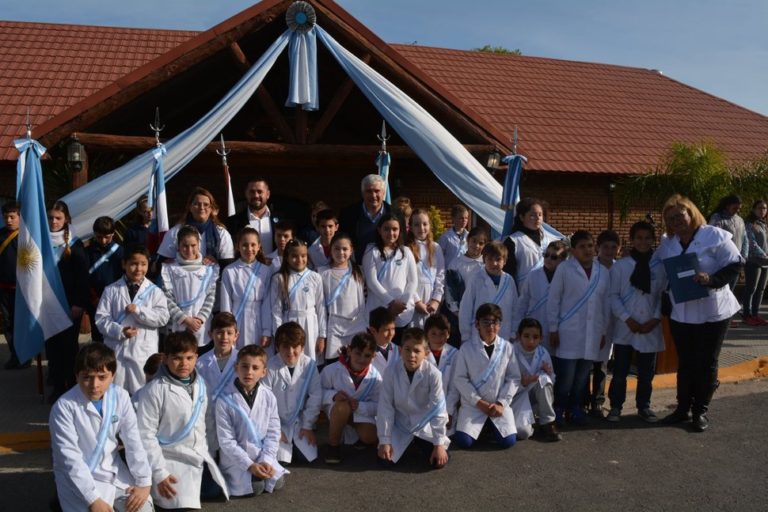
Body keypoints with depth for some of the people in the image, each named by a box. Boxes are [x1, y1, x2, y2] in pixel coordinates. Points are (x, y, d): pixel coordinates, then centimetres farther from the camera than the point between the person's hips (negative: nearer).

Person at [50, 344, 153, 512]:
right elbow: (70, 458, -19)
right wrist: (92, 499, -22)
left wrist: (144, 482, -8)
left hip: (114, 471, 4)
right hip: (78, 477, -4)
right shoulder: (64, 407, -19)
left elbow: (133, 441, -4)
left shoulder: (121, 396, -8)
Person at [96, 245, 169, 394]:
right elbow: (101, 318, -2)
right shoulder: (111, 290, 2)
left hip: (144, 352, -1)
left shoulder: (154, 291, 0)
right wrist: (120, 331, -16)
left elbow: (163, 317, -10)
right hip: (116, 351, 1)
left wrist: (138, 310, -17)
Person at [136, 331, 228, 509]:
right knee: (187, 504, -22)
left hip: (199, 457, 7)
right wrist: (159, 473, -15)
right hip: (172, 461, -7)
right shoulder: (154, 390, -15)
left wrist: (203, 452, 15)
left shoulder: (200, 384, 4)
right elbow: (145, 435, -14)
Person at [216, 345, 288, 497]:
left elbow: (273, 433, -1)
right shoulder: (225, 400, -15)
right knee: (256, 487, -20)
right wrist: (249, 465, -18)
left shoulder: (269, 397, -6)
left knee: (277, 483, -11)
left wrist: (266, 460, -14)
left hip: (263, 456, 3)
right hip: (236, 459, -3)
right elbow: (226, 441, -14)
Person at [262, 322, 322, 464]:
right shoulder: (270, 367, -18)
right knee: (281, 459, -13)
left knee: (310, 456, -4)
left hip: (300, 423, 2)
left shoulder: (309, 365, -12)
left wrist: (308, 426, -4)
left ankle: (295, 442, 26)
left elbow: (315, 397, -6)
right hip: (277, 424, -2)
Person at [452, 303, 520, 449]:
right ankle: (482, 424, 18)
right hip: (473, 403, -1)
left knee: (508, 441, -14)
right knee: (464, 441, -16)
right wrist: (479, 402, -11)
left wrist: (501, 403, -9)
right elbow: (459, 378, -6)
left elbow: (514, 378, 1)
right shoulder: (466, 348, -7)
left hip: (499, 404, 1)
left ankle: (491, 423, 18)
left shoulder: (507, 347, -1)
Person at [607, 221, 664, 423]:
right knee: (620, 370, 5)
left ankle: (644, 406, 27)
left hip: (650, 328, 2)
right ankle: (616, 406, 17)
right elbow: (613, 295, -5)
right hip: (625, 328, -1)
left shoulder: (659, 267, 2)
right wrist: (627, 319, -12)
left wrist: (655, 319, -9)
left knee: (646, 371, 11)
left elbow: (662, 296, 3)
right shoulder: (620, 266, -3)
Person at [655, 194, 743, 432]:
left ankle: (701, 411, 20)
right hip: (681, 313, 4)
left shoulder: (714, 235, -12)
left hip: (712, 312, -4)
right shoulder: (667, 244, 5)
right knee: (685, 363, 14)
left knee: (706, 363, 7)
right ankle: (683, 407, 26)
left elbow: (736, 263, -13)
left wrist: (712, 280, -26)